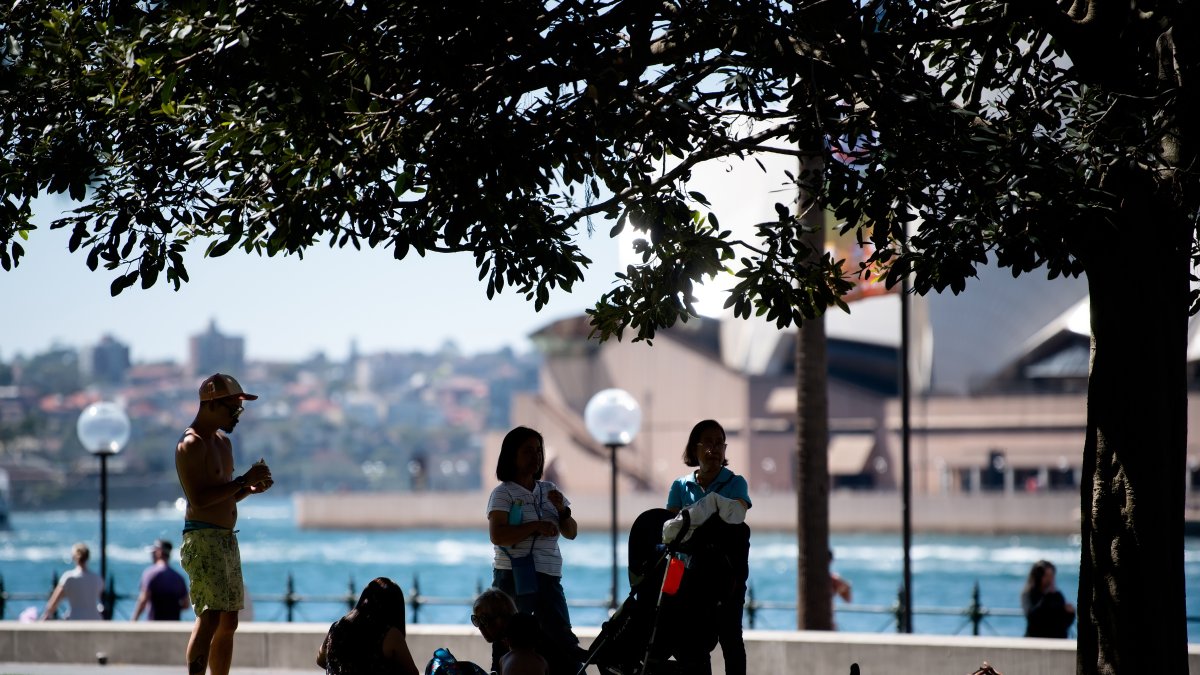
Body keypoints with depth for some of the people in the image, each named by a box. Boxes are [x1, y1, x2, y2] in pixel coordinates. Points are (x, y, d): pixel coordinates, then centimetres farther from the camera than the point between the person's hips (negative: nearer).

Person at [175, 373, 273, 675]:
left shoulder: (223, 442, 18)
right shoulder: (191, 444, -11)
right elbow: (199, 498, -22)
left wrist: (250, 488, 6)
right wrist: (244, 480, -19)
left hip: (227, 539, 10)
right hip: (203, 539, -10)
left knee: (229, 622, 10)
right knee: (210, 617, -18)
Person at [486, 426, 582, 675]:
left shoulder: (549, 490, 15)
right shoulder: (503, 493, -2)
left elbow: (571, 533, 16)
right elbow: (497, 536, -16)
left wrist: (562, 510, -2)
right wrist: (535, 526, -18)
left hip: (549, 577, 6)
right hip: (514, 577, -6)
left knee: (563, 643, 0)